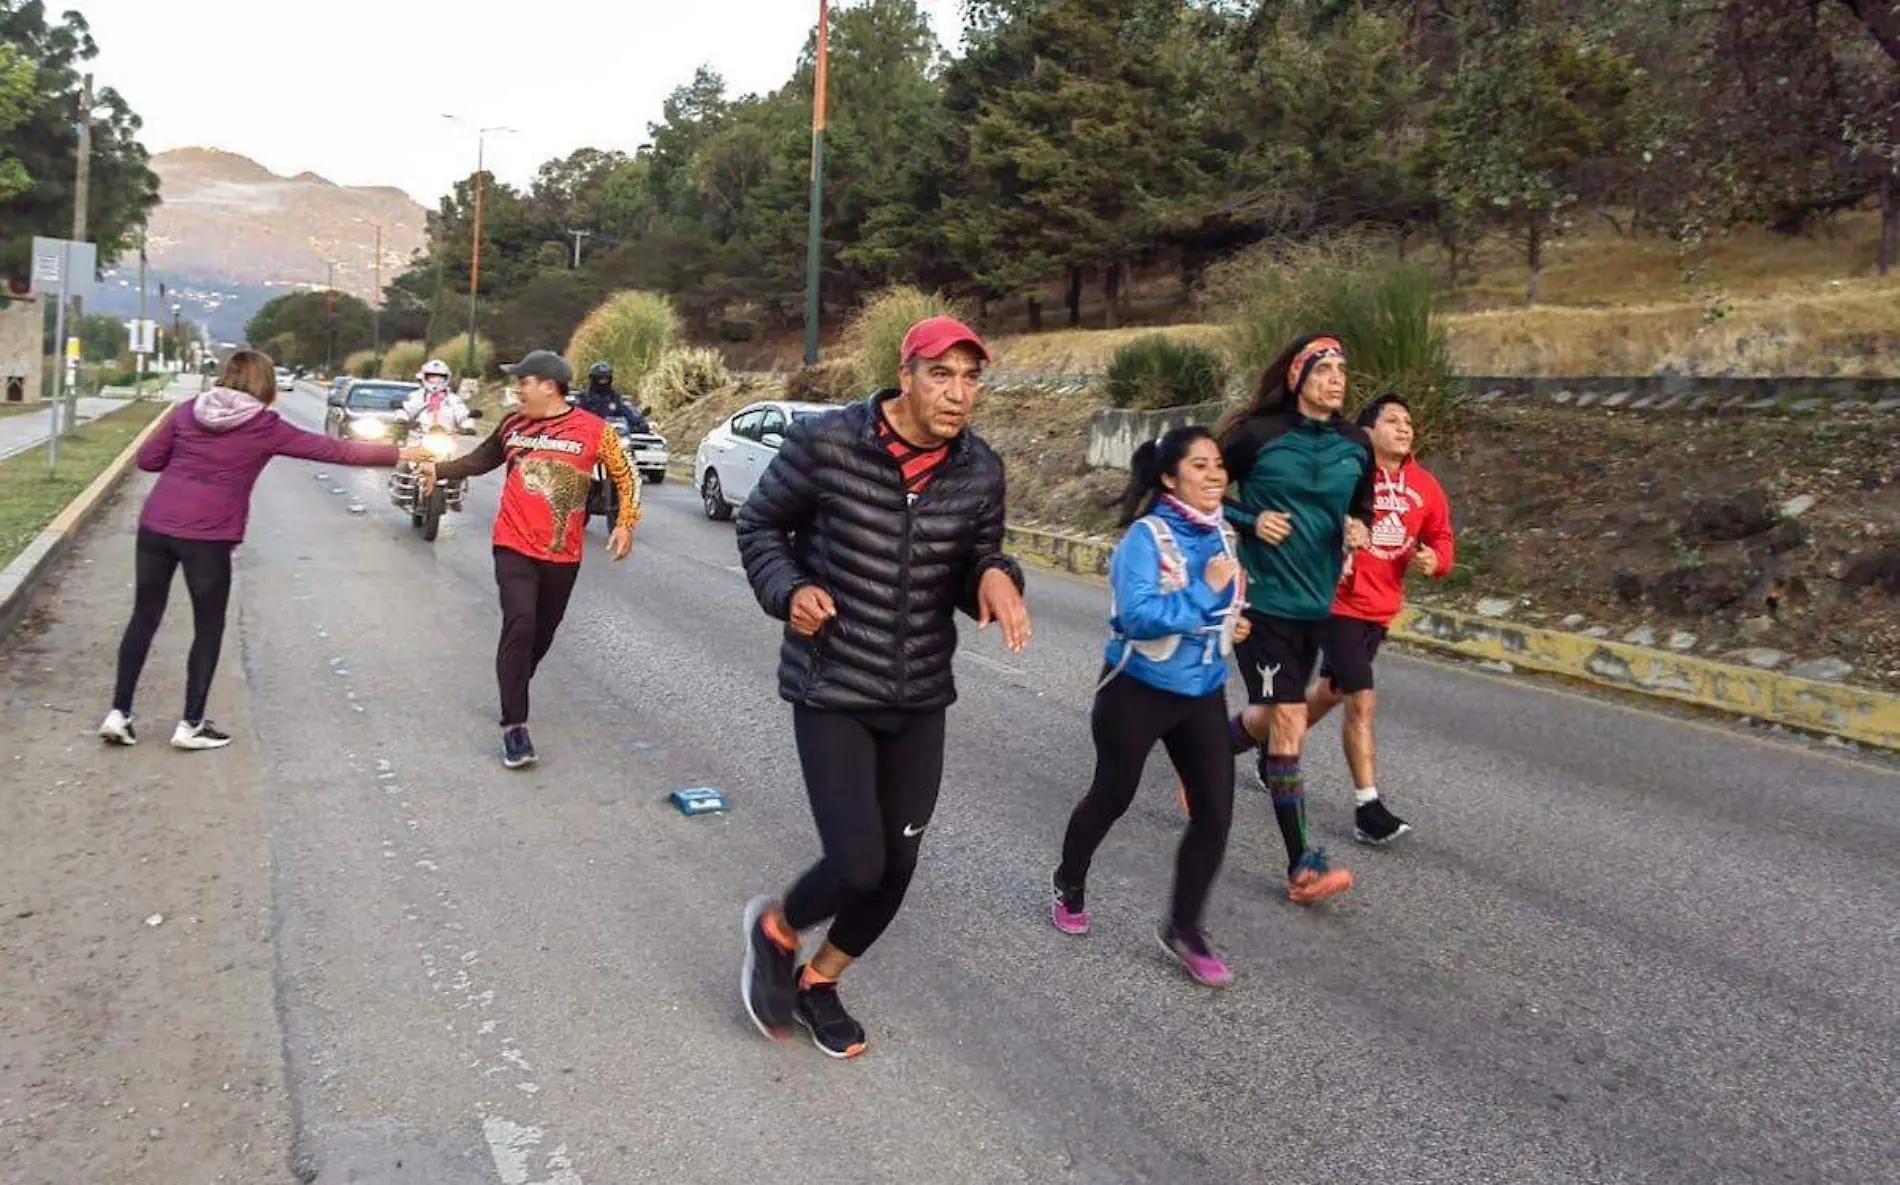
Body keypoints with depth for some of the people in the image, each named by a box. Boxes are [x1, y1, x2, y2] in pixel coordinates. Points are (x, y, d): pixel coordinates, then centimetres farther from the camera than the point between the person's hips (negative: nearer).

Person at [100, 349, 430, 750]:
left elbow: (147, 458, 9)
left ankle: (118, 714, 17)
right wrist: (398, 454, 5)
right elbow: (332, 450, 0)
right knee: (208, 628, 10)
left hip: (156, 525, 4)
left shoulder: (188, 409, 7)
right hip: (207, 537, -4)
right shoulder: (265, 427, -3)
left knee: (144, 617, 15)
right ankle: (191, 725, 14)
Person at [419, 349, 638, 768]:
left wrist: (626, 523, -5)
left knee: (542, 633, 14)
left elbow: (625, 475, 3)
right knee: (519, 626, -16)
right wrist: (439, 469, 8)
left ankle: (515, 696, 40)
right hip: (514, 547, 0)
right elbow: (480, 460, 19)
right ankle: (514, 725, -15)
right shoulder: (512, 424, 3)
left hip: (562, 555, 0)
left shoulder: (593, 430, -6)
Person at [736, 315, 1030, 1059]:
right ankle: (775, 929, 25)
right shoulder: (825, 443, -15)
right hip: (830, 690, -4)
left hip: (921, 698, 5)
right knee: (858, 867, -11)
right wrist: (788, 590, -18)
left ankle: (818, 982, 40)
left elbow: (974, 566, 8)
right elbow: (760, 526, 0)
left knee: (896, 868, 12)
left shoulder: (980, 471, -4)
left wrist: (995, 577, -16)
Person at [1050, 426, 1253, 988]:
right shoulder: (1146, 536, -21)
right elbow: (1139, 616, -32)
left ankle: (1184, 929, 16)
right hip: (1139, 691, -6)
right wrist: (1206, 591, -28)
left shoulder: (1221, 533, 2)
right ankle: (1069, 888, 42)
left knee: (1215, 812, -1)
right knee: (1111, 797, 14)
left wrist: (1230, 621, 3)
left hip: (1203, 692, 6)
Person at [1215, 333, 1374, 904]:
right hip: (1261, 599, -6)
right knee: (1288, 721, -9)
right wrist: (1251, 520, -15)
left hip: (1315, 604, 6)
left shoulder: (1356, 446, 4)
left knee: (1271, 716, 18)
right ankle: (1302, 866, -3)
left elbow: (1361, 509, 18)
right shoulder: (1257, 434, -10)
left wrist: (1358, 529, -4)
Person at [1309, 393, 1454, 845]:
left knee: (1333, 692, 21)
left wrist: (1434, 560, -11)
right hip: (1340, 603, -7)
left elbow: (1441, 538, 10)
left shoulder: (1425, 486, 2)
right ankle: (1367, 808, -3)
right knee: (1363, 702, -10)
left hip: (1382, 609, 7)